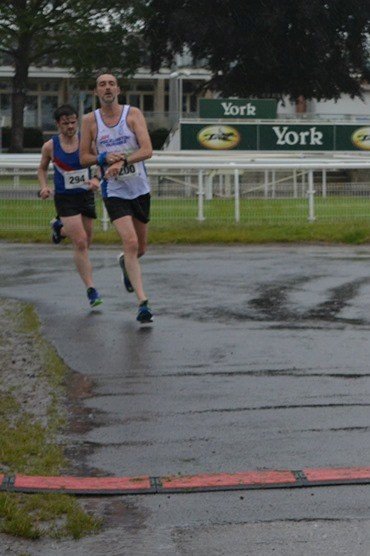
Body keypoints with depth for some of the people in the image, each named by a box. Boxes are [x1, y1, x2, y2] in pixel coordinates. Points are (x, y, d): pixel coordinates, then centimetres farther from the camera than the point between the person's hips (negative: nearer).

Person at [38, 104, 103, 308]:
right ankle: (90, 289, -10)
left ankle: (60, 227, 48)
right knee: (81, 243, -15)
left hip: (86, 195, 3)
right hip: (64, 198, -3)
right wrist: (44, 186, -6)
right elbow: (42, 169, 12)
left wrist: (96, 179, -25)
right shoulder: (50, 146, -5)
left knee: (86, 240, 17)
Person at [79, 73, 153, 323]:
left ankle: (125, 264, 52)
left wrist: (122, 161, -26)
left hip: (141, 189, 2)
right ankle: (143, 303, -18)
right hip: (114, 192, -2)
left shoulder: (133, 114, -3)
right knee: (130, 243, -19)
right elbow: (83, 157, 6)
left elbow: (147, 150, -13)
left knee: (141, 248, 15)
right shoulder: (90, 120, 0)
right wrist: (104, 158, -13)